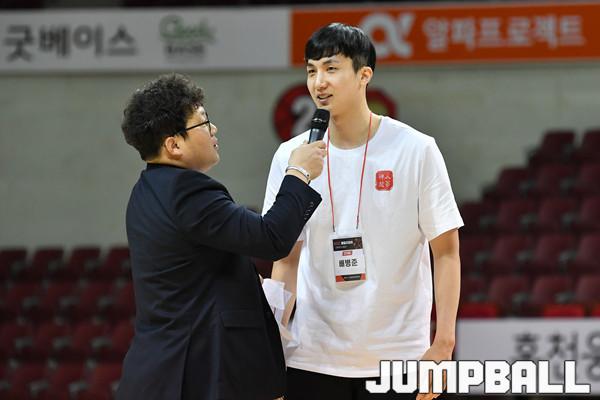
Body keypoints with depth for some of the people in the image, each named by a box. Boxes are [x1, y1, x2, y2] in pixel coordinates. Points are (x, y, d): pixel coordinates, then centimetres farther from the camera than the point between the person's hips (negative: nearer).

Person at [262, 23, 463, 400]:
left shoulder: (417, 150, -3)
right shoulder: (291, 156, 4)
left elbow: (446, 252, -2)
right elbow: (287, 260, 9)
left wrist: (443, 344, -10)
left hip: (396, 357, -2)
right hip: (312, 359, 2)